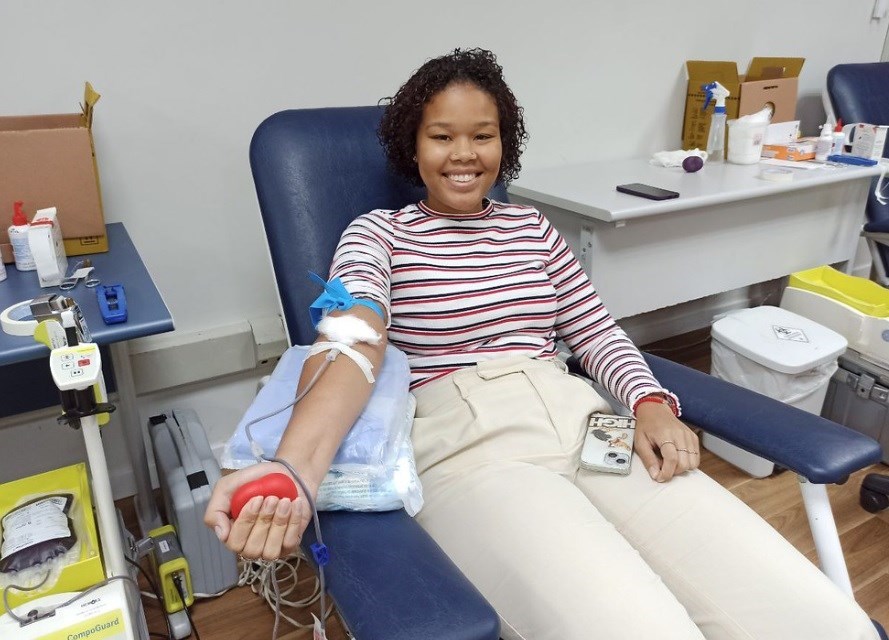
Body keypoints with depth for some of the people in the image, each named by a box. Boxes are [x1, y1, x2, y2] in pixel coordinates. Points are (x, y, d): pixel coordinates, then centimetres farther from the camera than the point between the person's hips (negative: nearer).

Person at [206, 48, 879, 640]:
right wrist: (295, 469, -30)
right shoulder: (380, 233, 10)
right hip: (462, 447, -4)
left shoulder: (533, 227, 22)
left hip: (581, 421, 4)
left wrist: (652, 404, -4)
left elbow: (598, 332, 18)